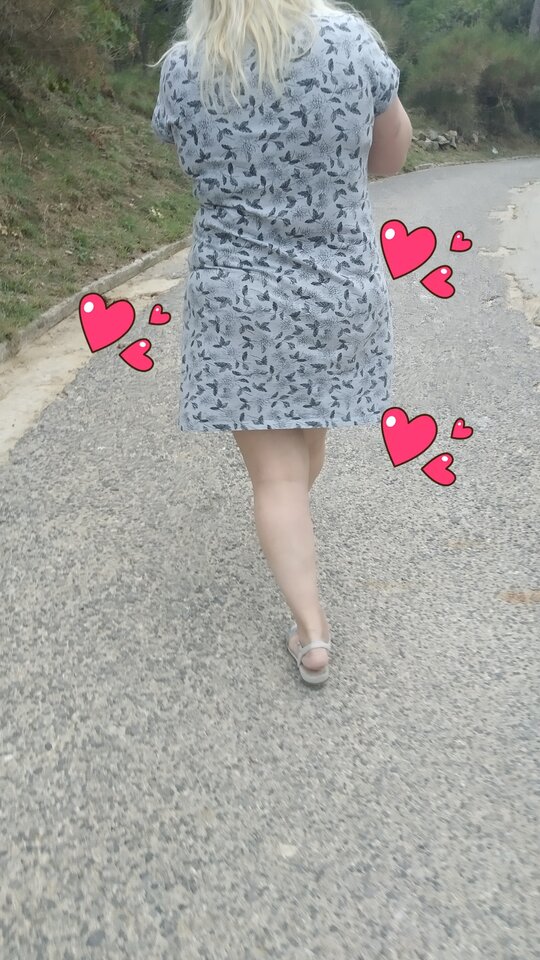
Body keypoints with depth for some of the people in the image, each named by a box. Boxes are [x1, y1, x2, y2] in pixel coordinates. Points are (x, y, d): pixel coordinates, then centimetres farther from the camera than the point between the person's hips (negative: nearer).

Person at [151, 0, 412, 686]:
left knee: (275, 473, 4)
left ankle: (312, 636, 3)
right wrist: (313, 179, 9)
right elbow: (393, 152, 4)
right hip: (340, 291, 2)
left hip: (237, 300, -1)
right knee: (308, 427, 25)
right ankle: (291, 520, 52)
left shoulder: (182, 67, -6)